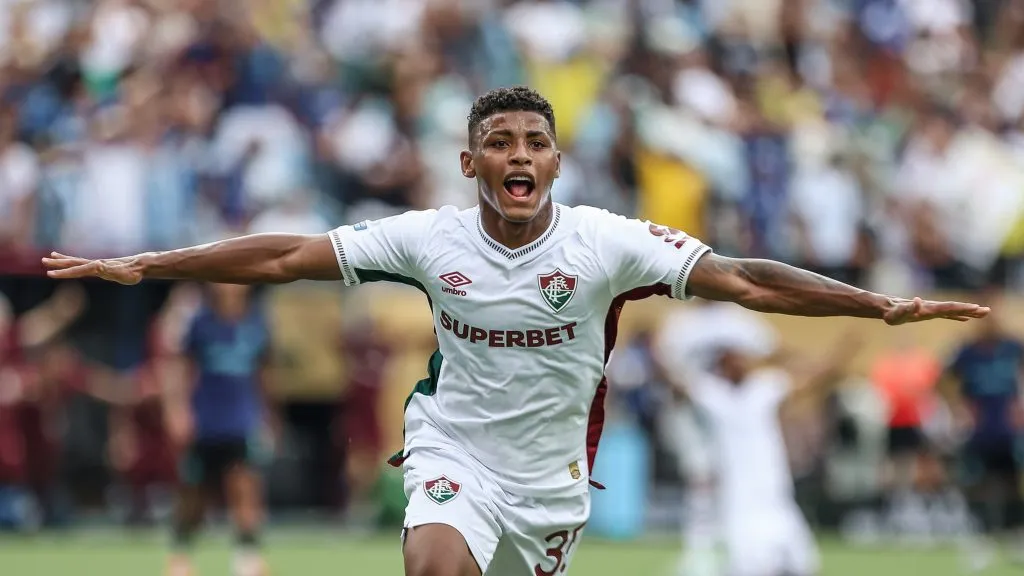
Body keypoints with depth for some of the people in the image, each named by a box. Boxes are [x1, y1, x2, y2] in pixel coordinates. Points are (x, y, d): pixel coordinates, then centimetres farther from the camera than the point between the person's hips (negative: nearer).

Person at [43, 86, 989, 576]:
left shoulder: (604, 243, -14)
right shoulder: (432, 239, -11)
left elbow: (743, 281, -18)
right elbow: (286, 257, -7)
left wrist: (882, 305, -26)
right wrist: (139, 267, -10)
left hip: (551, 476, 2)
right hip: (455, 452, -2)